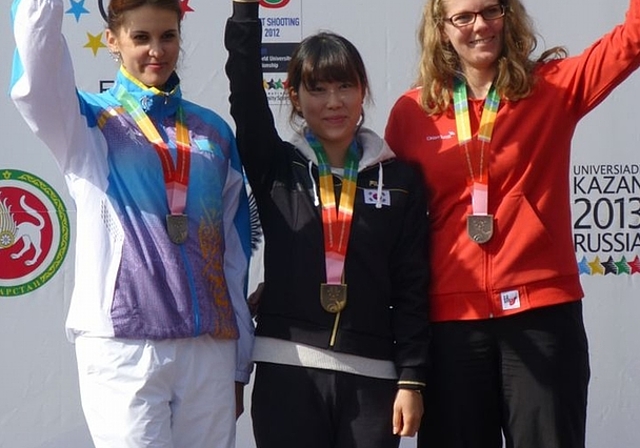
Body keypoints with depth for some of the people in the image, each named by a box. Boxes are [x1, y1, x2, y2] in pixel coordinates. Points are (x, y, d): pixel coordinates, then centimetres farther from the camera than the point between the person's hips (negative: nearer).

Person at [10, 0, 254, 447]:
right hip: (122, 347, -4)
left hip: (211, 346, 4)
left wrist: (240, 362, 15)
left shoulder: (214, 131, 13)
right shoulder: (88, 122, 4)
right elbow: (36, 82, -20)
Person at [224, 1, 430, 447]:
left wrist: (411, 378, -1)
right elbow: (245, 88, -5)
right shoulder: (276, 168, 8)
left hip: (371, 375, 0)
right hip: (287, 371, 0)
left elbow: (413, 286, 4)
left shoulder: (399, 178, 7)